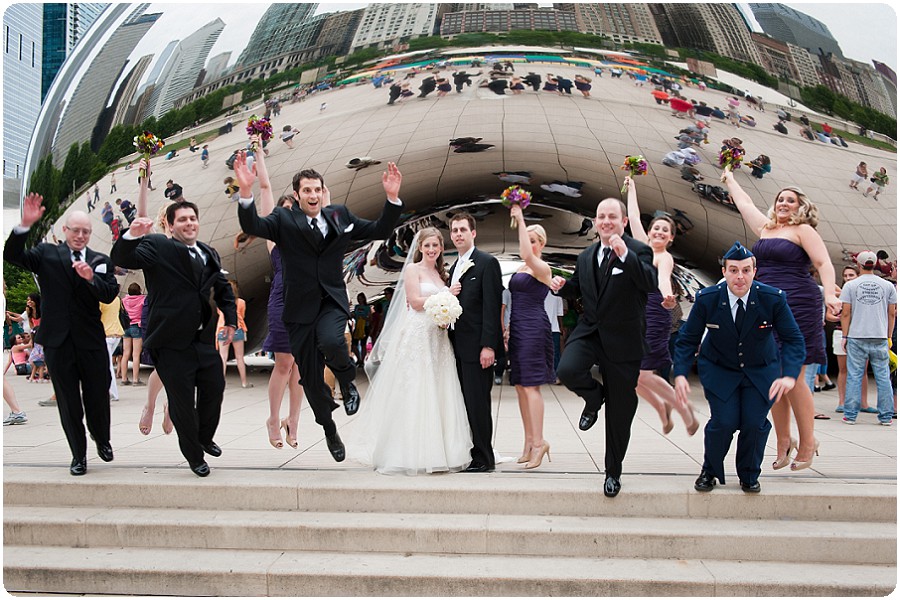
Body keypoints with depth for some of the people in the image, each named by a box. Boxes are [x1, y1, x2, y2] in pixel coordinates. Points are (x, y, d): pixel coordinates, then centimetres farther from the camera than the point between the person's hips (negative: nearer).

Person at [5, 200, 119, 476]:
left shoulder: (101, 261, 4)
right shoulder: (47, 254, 3)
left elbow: (109, 295, -8)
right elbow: (12, 255, -12)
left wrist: (91, 278, -27)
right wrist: (25, 225, -26)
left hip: (91, 340, 0)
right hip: (58, 341, 0)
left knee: (98, 396, 10)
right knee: (68, 402, 8)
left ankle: (102, 441, 36)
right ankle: (78, 455, 21)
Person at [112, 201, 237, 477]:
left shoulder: (210, 255, 12)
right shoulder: (157, 247, -6)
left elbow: (224, 289, 22)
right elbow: (123, 259, -20)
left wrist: (231, 320, 12)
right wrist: (132, 236, -38)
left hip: (204, 337, 6)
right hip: (173, 341, -5)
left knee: (214, 388, 16)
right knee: (182, 401, 3)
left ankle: (205, 438, 43)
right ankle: (194, 455, 23)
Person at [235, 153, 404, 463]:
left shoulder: (341, 216, 7)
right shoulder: (283, 220, -1)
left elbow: (380, 231, 9)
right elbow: (252, 226, -19)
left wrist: (392, 198, -6)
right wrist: (246, 192, -36)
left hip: (332, 301, 0)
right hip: (301, 308, 0)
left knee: (330, 341, -34)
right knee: (311, 380, 7)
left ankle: (347, 380, 1)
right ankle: (329, 430, 33)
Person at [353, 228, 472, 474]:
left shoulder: (441, 273, 19)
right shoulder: (412, 269, 0)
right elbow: (416, 301, -10)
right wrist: (446, 296, -6)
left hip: (438, 338, 6)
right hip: (416, 336, -6)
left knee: (438, 395, 5)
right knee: (414, 395, -5)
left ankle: (437, 451, 10)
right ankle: (413, 453, 0)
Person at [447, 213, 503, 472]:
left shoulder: (487, 263, -7)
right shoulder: (454, 267, 18)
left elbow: (492, 306, -13)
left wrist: (488, 346, -19)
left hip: (477, 346, -8)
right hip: (458, 346, 8)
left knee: (477, 403, -4)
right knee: (464, 402, 10)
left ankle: (483, 458, 4)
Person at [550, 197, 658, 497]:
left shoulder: (638, 251, -9)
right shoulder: (586, 257, 8)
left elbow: (651, 283, -27)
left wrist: (625, 254, -37)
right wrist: (562, 286, 0)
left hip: (622, 340, -3)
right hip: (589, 331, 3)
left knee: (619, 413, 6)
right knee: (567, 370, -29)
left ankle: (613, 472, 28)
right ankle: (594, 397, 8)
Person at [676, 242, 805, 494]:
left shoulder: (773, 298, -19)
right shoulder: (706, 299, -19)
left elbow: (793, 340, -16)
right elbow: (687, 339, -11)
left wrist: (790, 375, -34)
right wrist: (680, 374, -26)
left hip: (761, 371, 1)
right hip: (719, 370, -1)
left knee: (755, 423, -13)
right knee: (724, 421, -16)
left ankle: (749, 476, 16)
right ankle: (710, 472, 13)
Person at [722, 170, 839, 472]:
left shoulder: (803, 230, 0)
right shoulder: (766, 228, 19)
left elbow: (824, 263, -9)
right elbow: (745, 203, 33)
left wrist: (829, 293, -25)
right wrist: (730, 179, 44)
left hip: (797, 308, -7)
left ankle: (808, 441, 5)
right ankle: (783, 441, 13)